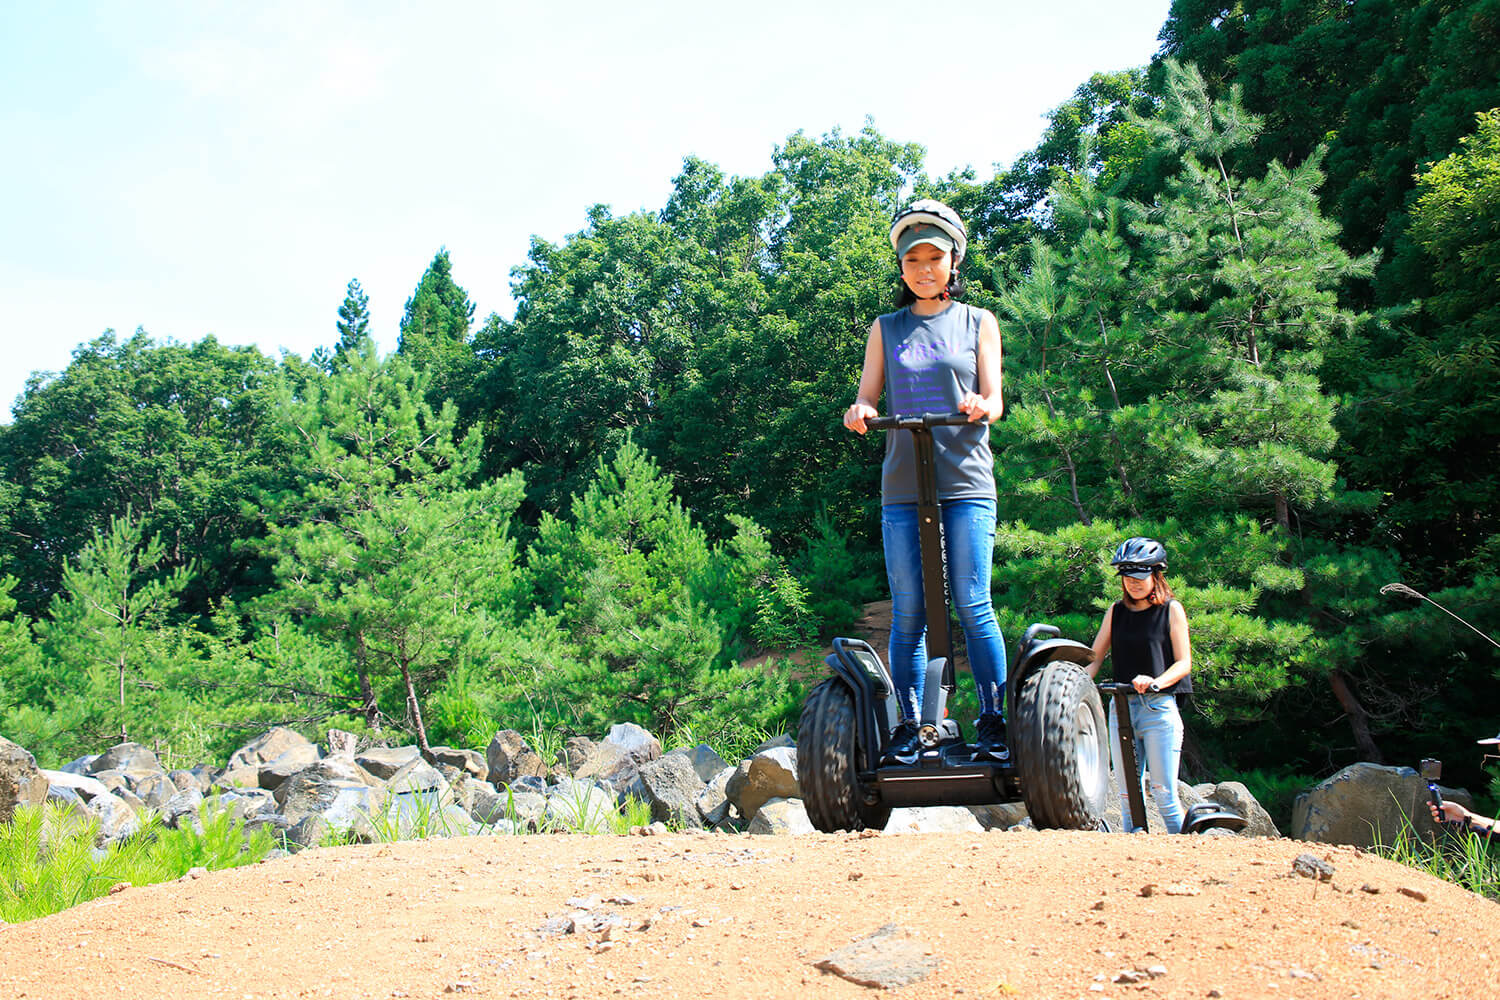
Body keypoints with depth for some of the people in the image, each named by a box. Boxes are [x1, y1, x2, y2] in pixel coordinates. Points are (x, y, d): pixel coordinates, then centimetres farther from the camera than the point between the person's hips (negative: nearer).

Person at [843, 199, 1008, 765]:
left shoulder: (978, 323, 13)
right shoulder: (886, 329, 17)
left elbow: (993, 402, 5)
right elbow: (867, 400, 11)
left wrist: (981, 407, -20)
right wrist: (859, 414, -13)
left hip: (965, 483, -2)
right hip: (902, 486, 2)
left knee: (972, 606, -8)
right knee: (907, 613, -1)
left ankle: (995, 724, 1)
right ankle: (908, 729, 5)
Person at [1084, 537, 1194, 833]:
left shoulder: (1171, 609, 2)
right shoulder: (1116, 611, 13)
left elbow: (1184, 662, -3)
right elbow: (1095, 657, 11)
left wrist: (1155, 682, -22)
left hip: (1159, 708, -4)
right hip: (1121, 707, 4)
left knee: (1163, 792, -7)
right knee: (1127, 793, 4)